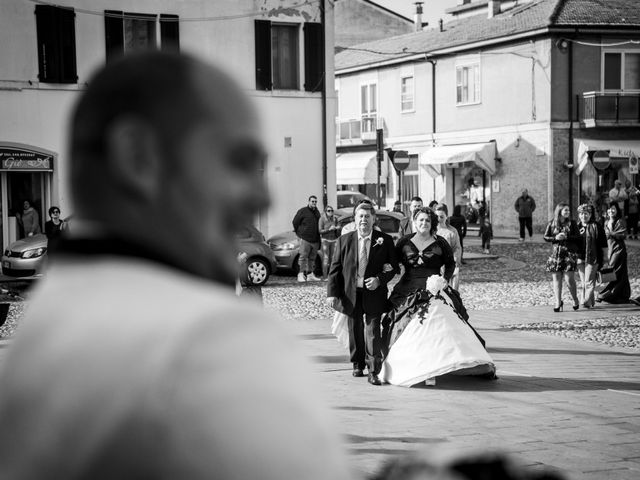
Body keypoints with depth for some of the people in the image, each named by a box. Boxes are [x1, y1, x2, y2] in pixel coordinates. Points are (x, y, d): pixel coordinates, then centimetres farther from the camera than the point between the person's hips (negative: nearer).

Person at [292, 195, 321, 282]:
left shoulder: (317, 212, 15)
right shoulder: (303, 211, -3)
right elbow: (295, 222, 1)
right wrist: (299, 233, 2)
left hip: (315, 240, 6)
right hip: (305, 239, -6)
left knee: (312, 258, 9)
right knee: (303, 257, -9)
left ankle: (310, 274, 15)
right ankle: (301, 275, -9)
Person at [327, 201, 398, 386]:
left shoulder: (385, 241, 0)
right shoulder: (344, 240, 3)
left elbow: (394, 267, 4)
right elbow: (335, 268, 3)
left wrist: (379, 280, -13)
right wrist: (332, 293, -6)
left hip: (374, 293, -2)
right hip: (351, 294, 2)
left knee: (373, 332, -8)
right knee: (355, 331, 14)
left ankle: (374, 371, -5)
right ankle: (358, 365, 33)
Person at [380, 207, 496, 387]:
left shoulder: (440, 243, 4)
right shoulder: (404, 242, 7)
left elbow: (450, 263, 12)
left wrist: (445, 279, -2)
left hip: (434, 289, -1)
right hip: (409, 291, 1)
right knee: (412, 330, -1)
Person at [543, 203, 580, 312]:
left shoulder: (571, 223, 3)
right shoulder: (552, 224, 6)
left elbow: (579, 238, 0)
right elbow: (545, 237, 6)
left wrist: (567, 237, -14)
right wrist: (555, 238, -11)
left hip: (569, 253, -2)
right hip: (556, 253, 2)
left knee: (569, 279, -7)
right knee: (556, 278, 2)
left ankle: (575, 300, 13)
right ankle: (558, 302, 9)